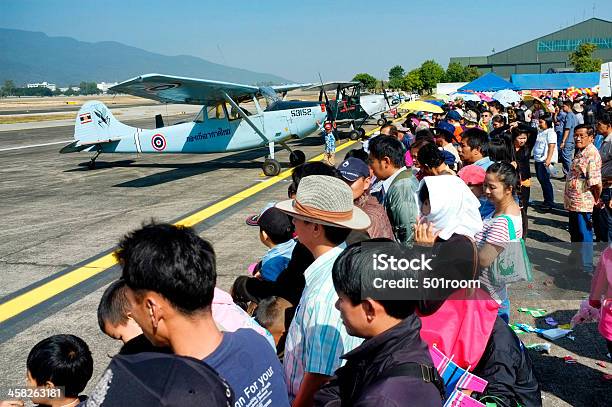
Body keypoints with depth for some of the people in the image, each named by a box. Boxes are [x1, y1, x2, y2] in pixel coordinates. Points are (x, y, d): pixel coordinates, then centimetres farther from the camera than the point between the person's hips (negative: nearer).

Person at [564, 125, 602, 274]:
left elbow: (595, 182, -25)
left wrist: (597, 199, -11)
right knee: (574, 231, 24)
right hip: (573, 201, 10)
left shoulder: (591, 154, -21)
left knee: (584, 234, 1)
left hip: (583, 203, -10)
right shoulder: (580, 152, 11)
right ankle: (575, 255, 44)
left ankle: (587, 267, 13)